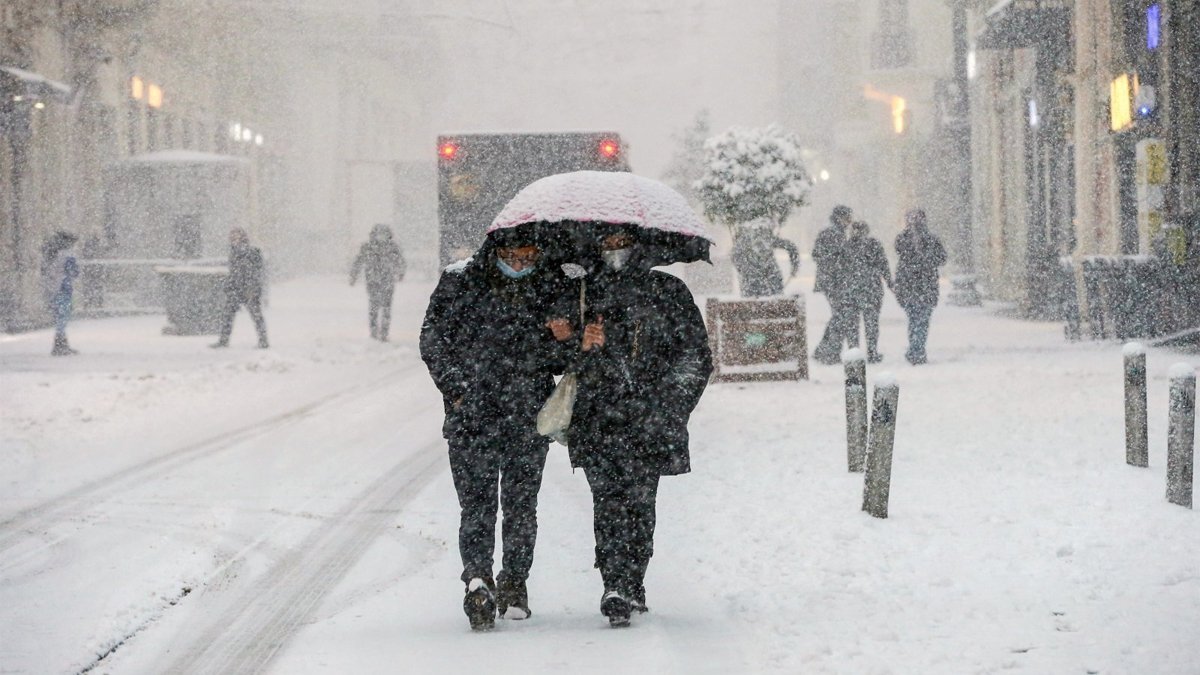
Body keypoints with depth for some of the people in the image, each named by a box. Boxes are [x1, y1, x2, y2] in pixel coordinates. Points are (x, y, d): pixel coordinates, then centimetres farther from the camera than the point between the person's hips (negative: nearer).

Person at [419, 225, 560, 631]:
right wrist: (457, 392, -6)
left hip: (528, 419, 2)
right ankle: (478, 579, -19)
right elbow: (433, 342, 2)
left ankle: (514, 582, 22)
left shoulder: (549, 288, 4)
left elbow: (562, 348, 15)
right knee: (477, 503, -11)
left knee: (521, 505, 8)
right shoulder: (459, 284, -2)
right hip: (472, 415, -2)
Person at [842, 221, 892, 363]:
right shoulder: (874, 244, -3)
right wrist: (890, 282, 4)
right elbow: (883, 265, -3)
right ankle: (872, 353, 4)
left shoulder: (846, 245, 2)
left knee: (851, 320, 9)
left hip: (850, 287, 2)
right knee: (871, 319, 4)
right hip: (871, 286, -2)